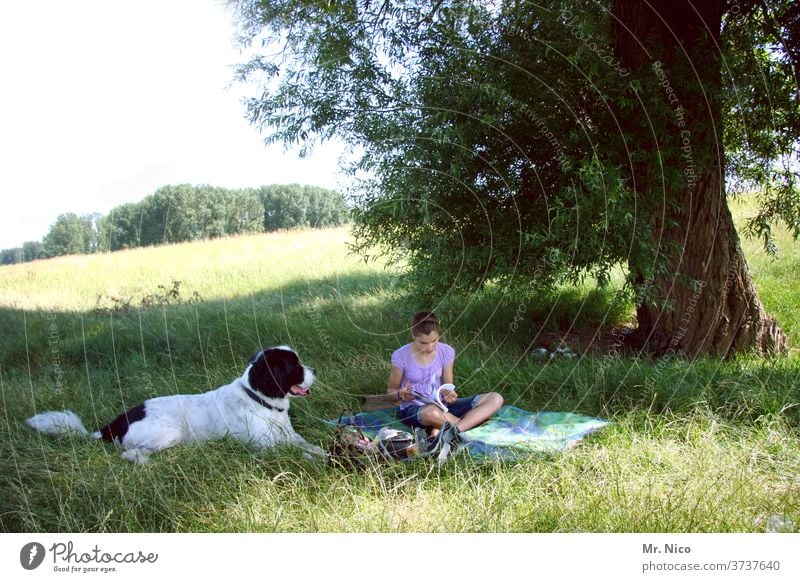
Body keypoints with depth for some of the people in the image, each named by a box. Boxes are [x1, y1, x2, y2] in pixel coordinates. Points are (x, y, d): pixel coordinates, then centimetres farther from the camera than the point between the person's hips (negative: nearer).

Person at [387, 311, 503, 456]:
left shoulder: (446, 352, -5)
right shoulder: (401, 357, -13)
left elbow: (448, 387, 3)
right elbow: (391, 390, 0)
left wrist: (450, 396, -21)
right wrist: (401, 395, -24)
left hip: (441, 405, 5)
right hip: (412, 409, -5)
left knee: (495, 399, -14)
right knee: (433, 413, -45)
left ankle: (441, 431, -30)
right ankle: (471, 421, -15)